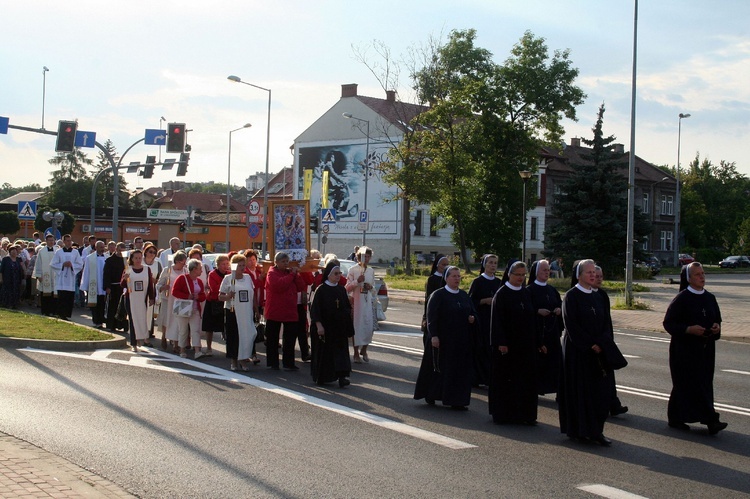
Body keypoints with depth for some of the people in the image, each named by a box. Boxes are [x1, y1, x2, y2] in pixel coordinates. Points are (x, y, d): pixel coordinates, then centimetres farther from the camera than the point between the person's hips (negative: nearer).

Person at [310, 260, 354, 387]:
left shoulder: (341, 289, 7)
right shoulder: (321, 289, -7)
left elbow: (348, 308, 13)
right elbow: (315, 309, -10)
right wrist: (319, 325, -17)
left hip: (339, 328, 4)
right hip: (325, 327, -4)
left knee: (340, 352, -4)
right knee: (324, 352, 5)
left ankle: (342, 376, -9)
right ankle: (321, 378, 19)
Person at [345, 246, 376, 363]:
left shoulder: (371, 270, 12)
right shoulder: (353, 270, -3)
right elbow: (347, 288, -3)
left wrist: (370, 287, 1)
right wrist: (357, 281, -17)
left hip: (368, 301, 4)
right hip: (356, 300, -4)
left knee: (369, 326, 0)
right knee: (357, 326, -2)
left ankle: (363, 350, 19)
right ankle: (356, 353, 6)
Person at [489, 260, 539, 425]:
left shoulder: (526, 293, 10)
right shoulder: (501, 294, -8)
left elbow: (531, 319, 14)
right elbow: (497, 320, -12)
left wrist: (537, 342, 13)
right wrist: (501, 342, -19)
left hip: (526, 344, 6)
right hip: (507, 343, -6)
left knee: (526, 379, 6)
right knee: (504, 379, 1)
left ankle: (525, 414, 13)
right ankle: (502, 414, 9)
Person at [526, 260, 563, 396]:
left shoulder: (552, 289, 13)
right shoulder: (529, 290, -6)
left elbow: (560, 304, 17)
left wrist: (559, 310, -4)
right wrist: (538, 311, -22)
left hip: (552, 332, 6)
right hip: (535, 331, -5)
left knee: (553, 359, 3)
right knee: (537, 361, -4)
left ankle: (556, 388, 9)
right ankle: (535, 388, 6)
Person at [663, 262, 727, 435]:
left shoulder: (710, 298, 8)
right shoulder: (681, 299, -10)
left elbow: (717, 318, 19)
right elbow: (668, 322, -10)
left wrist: (717, 327, -4)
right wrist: (689, 329, -22)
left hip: (705, 349, 6)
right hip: (685, 349, -6)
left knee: (704, 384, 6)